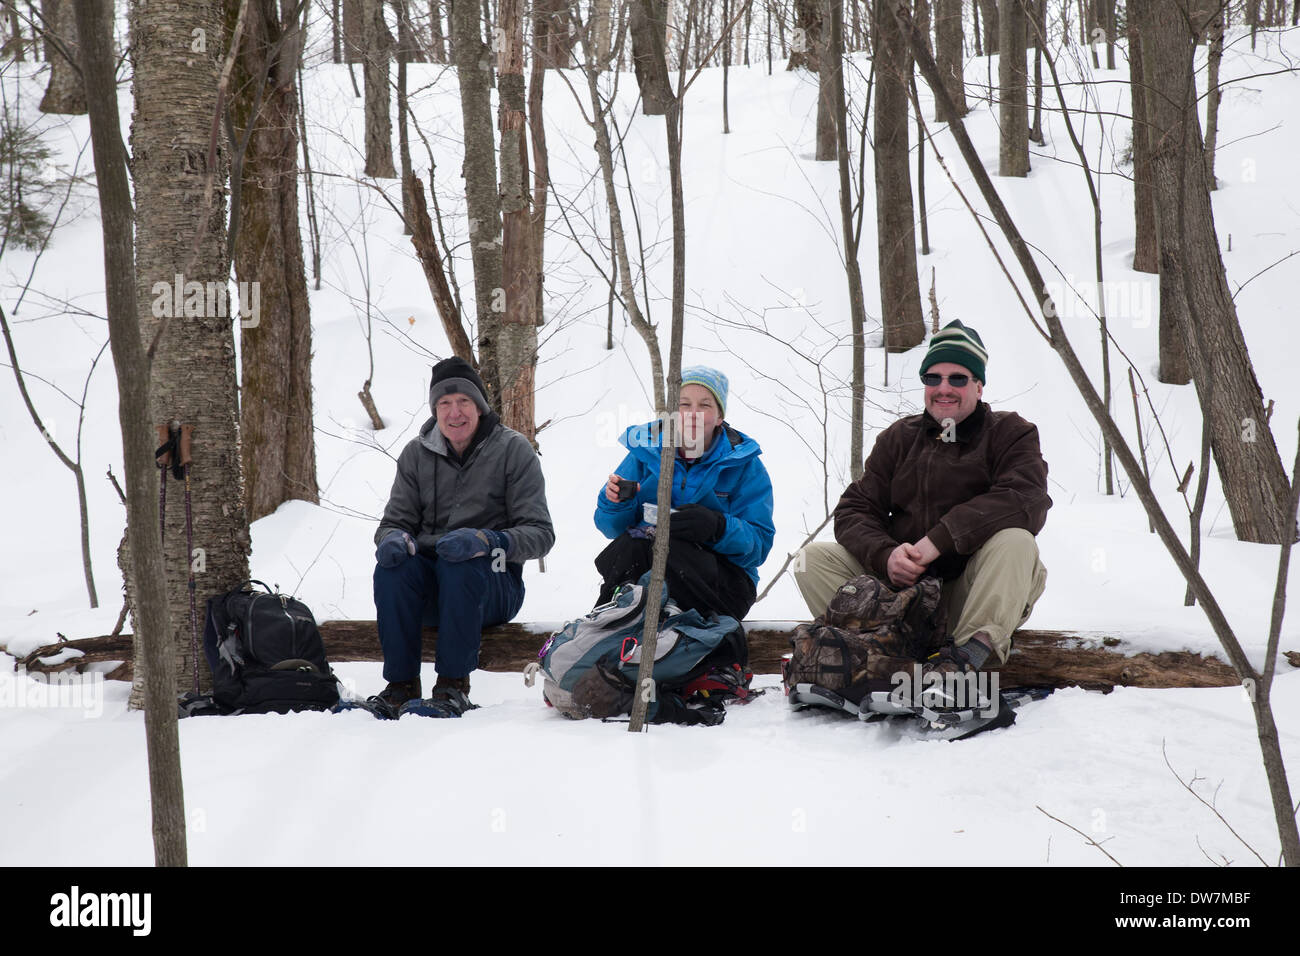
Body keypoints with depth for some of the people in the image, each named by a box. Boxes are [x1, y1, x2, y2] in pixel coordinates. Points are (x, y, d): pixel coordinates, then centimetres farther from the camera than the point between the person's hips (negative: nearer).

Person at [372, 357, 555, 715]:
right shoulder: (417, 453, 8)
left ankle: (453, 685, -25)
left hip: (495, 584, -3)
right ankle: (401, 685, -19)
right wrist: (393, 538, -17)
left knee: (459, 567, -35)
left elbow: (540, 533, -8)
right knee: (390, 568, -28)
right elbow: (395, 520, 10)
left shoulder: (513, 450, -3)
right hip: (428, 581, 3)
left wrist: (485, 541, -28)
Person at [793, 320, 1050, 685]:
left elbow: (1026, 499, -18)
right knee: (813, 559, -14)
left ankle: (969, 654, -43)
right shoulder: (899, 439, 15)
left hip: (974, 591, -3)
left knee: (1015, 540, -32)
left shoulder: (1009, 433, 4)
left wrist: (940, 539, -27)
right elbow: (855, 508, 5)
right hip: (903, 582, 3)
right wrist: (886, 556, -19)